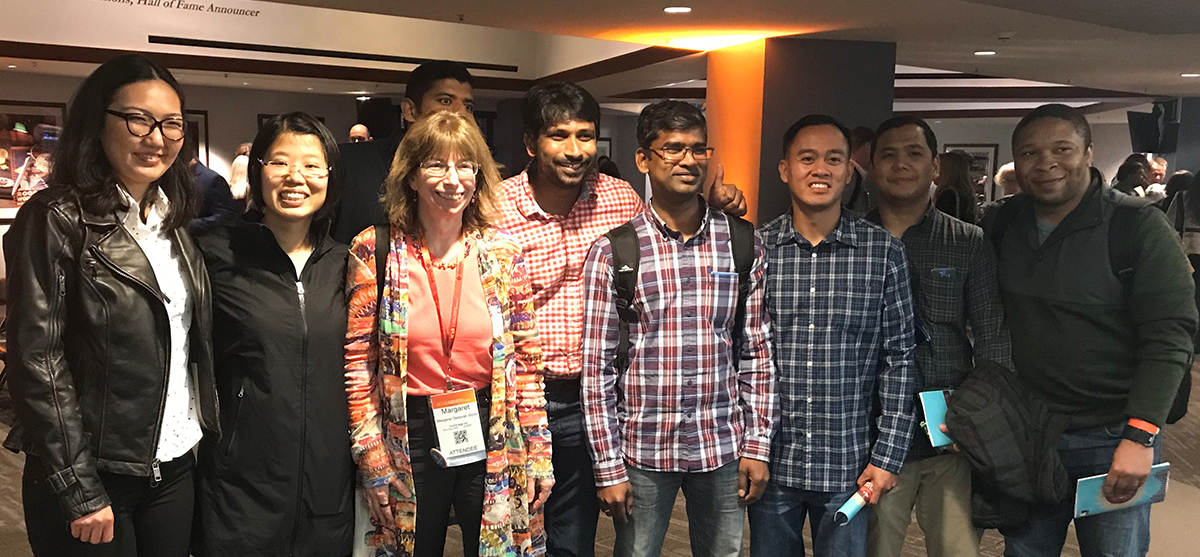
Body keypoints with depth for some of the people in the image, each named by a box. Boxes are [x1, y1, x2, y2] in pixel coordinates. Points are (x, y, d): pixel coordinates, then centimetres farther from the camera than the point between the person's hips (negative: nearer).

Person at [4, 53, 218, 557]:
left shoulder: (171, 221, 8)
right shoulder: (56, 219, -12)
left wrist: (205, 432, 6)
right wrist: (80, 493, -16)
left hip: (175, 467, 6)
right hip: (94, 475, -6)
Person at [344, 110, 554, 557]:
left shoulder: (503, 252, -1)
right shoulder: (375, 252, -5)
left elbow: (526, 359, 3)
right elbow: (358, 364, -3)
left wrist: (539, 453, 2)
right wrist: (371, 459, -5)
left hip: (491, 438, 1)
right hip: (408, 441, -1)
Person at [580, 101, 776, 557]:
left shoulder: (744, 244, 2)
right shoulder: (613, 250, -6)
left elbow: (757, 352, 5)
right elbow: (597, 365, -5)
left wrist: (756, 446, 2)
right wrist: (608, 467, -6)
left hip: (723, 450, 2)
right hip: (642, 453, -2)